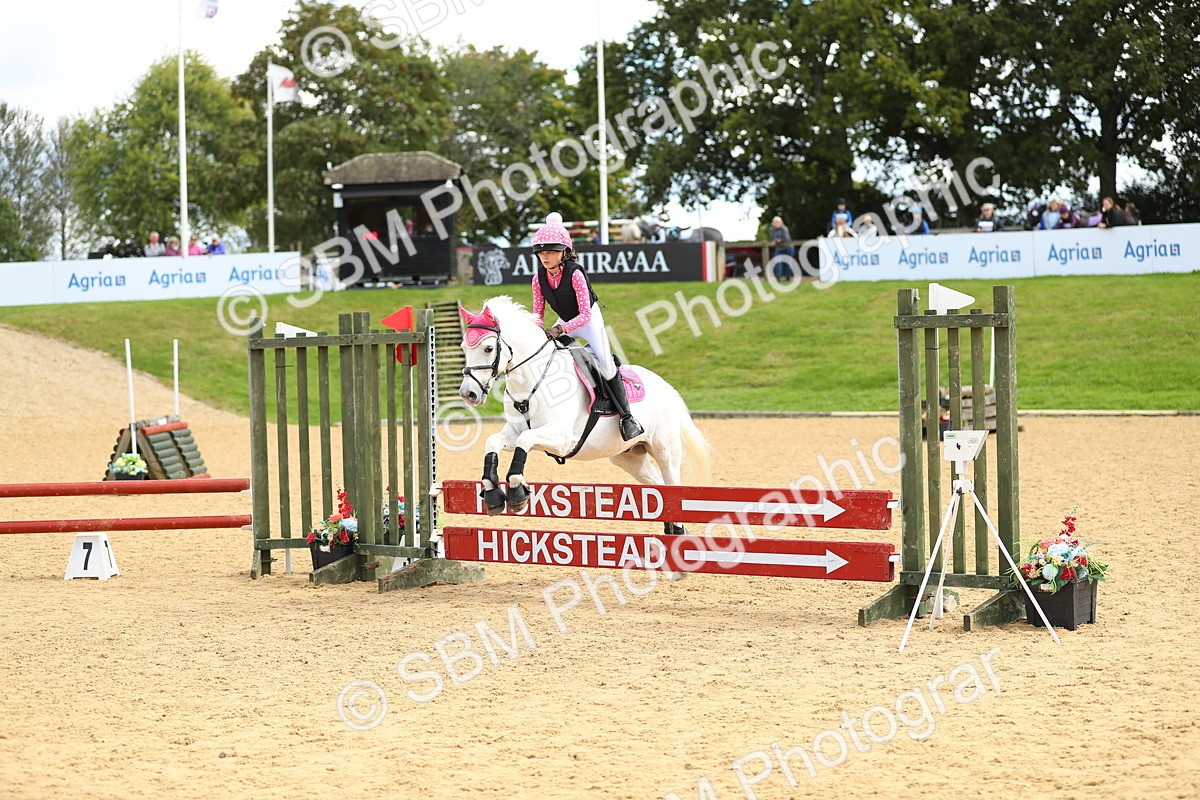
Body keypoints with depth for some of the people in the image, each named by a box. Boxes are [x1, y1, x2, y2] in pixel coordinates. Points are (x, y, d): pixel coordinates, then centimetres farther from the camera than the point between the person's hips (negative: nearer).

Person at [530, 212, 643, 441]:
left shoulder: (575, 274, -28)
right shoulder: (538, 279, -12)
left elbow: (585, 314, -30)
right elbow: (538, 313, -3)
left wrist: (561, 329, -41)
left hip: (589, 320, -6)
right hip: (565, 323, 6)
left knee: (605, 363, -21)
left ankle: (626, 417, -15)